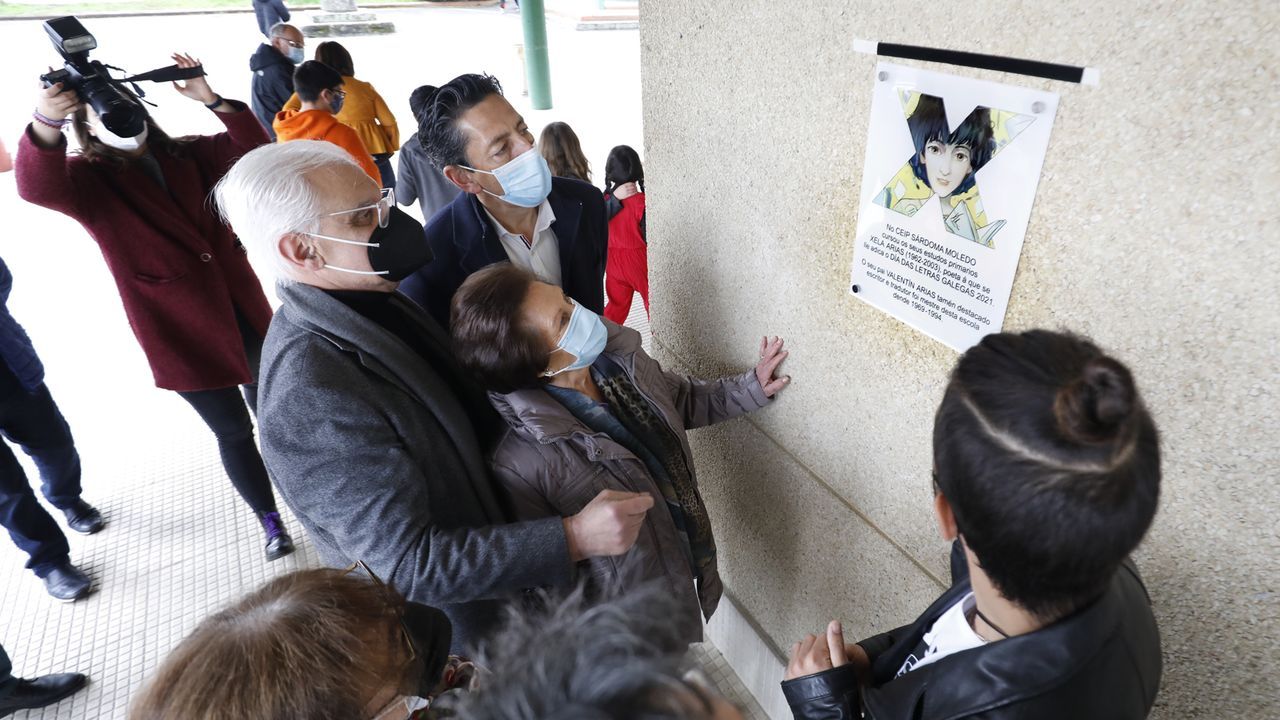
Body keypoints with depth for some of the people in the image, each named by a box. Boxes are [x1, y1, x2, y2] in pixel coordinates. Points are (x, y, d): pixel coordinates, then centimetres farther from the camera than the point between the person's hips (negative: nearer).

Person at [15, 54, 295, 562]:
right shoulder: (87, 179, -5)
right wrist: (46, 123, -46)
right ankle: (270, 518, 30)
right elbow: (36, 188, -28)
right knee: (233, 430, 8)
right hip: (179, 330, -3)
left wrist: (212, 101, -23)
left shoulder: (189, 154, 5)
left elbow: (255, 151, -9)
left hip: (242, 309, 3)